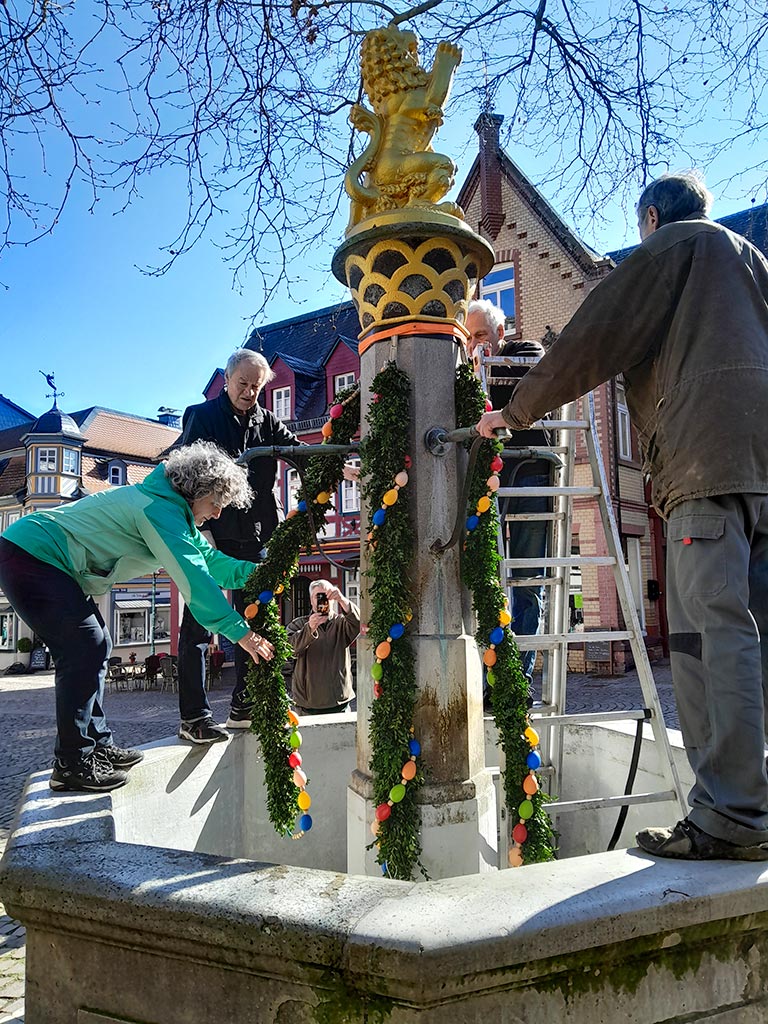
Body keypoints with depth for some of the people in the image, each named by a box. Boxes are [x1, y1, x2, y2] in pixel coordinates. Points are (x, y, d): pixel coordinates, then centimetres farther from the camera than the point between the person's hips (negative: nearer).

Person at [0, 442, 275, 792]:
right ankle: (73, 764, -3)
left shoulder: (173, 511, 11)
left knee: (95, 646, 11)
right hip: (29, 555, -11)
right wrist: (239, 632, -26)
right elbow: (193, 577, -27)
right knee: (84, 650, -13)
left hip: (40, 560, 11)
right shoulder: (161, 510, -22)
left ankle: (98, 745, 19)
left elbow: (210, 560, 10)